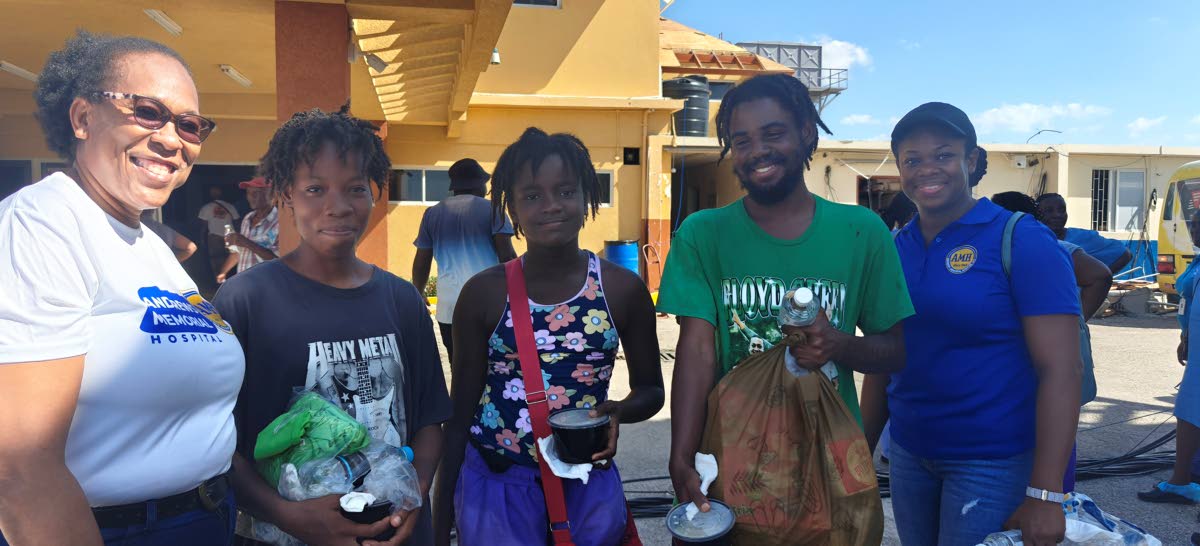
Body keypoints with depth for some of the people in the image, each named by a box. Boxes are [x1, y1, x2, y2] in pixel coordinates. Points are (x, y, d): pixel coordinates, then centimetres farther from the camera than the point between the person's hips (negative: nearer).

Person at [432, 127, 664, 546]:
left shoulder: (623, 288, -5)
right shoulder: (484, 292, -7)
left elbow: (650, 389, 6)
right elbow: (461, 408, 0)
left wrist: (618, 412, -18)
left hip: (588, 485, 1)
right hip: (495, 483, -1)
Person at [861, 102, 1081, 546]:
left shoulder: (1022, 241, -10)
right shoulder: (893, 249, 3)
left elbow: (1060, 369, -15)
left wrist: (1044, 494, -20)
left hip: (995, 459, -4)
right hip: (907, 454, 5)